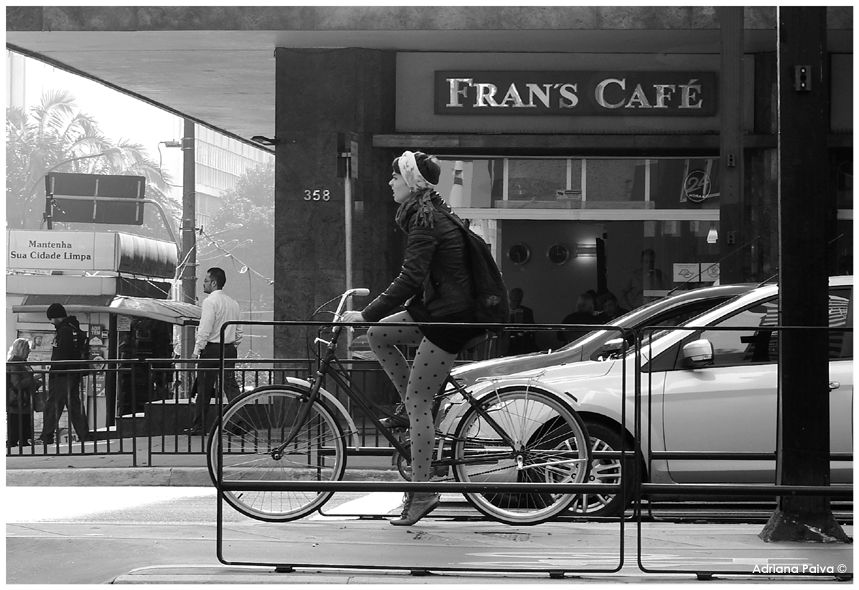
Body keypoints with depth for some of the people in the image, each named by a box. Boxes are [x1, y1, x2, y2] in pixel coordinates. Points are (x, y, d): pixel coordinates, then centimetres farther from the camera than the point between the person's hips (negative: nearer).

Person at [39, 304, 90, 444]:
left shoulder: (64, 331, -16)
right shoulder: (75, 329, 13)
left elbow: (60, 356, -19)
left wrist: (52, 372, -15)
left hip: (62, 374, -9)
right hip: (75, 373, 9)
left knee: (53, 405, -5)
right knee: (75, 403, 12)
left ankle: (46, 437, -5)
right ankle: (84, 435, 10)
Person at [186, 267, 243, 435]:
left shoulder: (210, 301, -10)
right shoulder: (233, 303, 13)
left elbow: (205, 329, -16)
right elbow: (239, 331, 16)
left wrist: (196, 351, -12)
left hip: (211, 349, -6)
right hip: (230, 349, 6)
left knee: (204, 390, 2)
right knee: (231, 386, 3)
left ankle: (198, 426, 8)